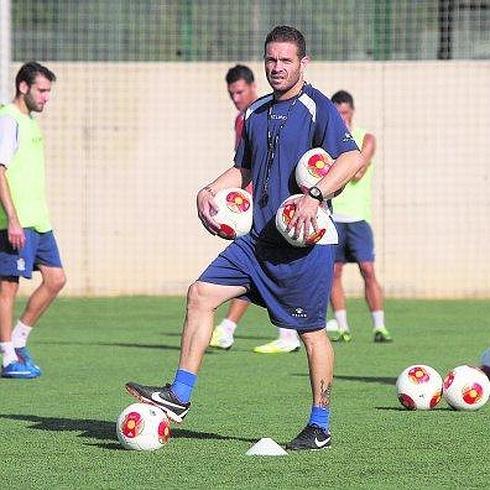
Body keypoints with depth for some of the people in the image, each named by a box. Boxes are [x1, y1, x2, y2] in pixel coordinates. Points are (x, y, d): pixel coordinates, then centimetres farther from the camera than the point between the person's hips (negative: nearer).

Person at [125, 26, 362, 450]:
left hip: (304, 241, -8)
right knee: (201, 293, -1)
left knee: (311, 332, 0)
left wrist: (315, 196, -30)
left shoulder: (317, 108, -9)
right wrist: (210, 191, 8)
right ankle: (180, 396, 0)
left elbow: (352, 158, -21)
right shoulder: (256, 113, 15)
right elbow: (243, 170, 26)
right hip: (259, 237, 8)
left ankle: (320, 428, 10)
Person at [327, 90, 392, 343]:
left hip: (358, 217, -2)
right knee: (334, 273, 0)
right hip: (331, 217, 2)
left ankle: (379, 326, -6)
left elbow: (357, 173, -10)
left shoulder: (366, 139, 4)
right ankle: (342, 328, 7)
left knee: (368, 271, -8)